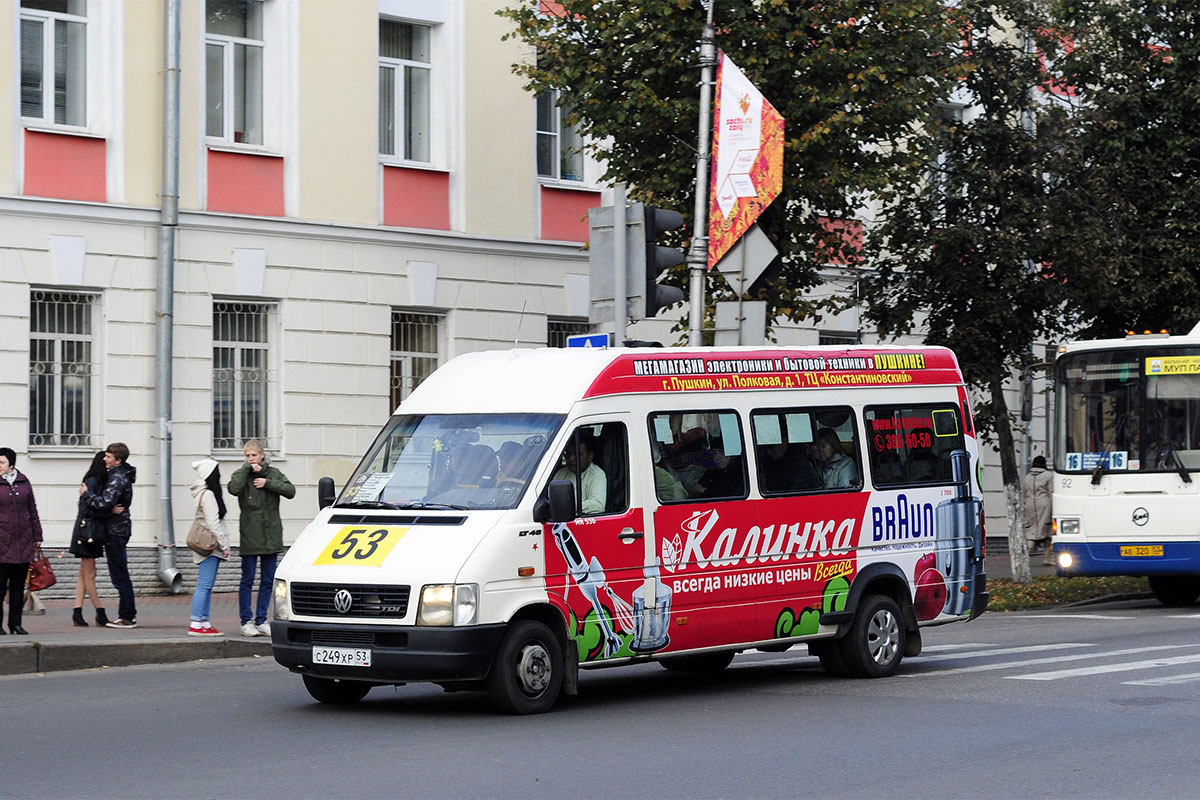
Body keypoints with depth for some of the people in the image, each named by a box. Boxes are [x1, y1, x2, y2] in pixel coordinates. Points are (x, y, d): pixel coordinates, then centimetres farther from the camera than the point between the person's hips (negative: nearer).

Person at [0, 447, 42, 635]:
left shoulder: (23, 482, 9)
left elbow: (32, 510, 14)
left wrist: (37, 535, 12)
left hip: (23, 542, 3)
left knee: (19, 585, 7)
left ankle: (15, 623, 14)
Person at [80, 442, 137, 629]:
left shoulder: (118, 478, -17)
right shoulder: (114, 474, 15)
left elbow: (105, 503, -25)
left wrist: (85, 494, -10)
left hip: (115, 530, -10)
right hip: (118, 528, 10)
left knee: (120, 576, -7)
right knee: (120, 576, 13)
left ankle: (127, 617, -6)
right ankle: (128, 615, 17)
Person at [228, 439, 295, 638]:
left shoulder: (273, 474, 9)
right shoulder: (241, 474, 2)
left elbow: (290, 491, -3)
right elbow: (233, 489, -20)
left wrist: (268, 483, -12)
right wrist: (247, 469, -14)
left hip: (271, 535, 3)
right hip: (250, 535, -3)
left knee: (268, 580, 6)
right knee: (247, 579, -1)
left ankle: (261, 620, 14)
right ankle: (246, 621, 5)